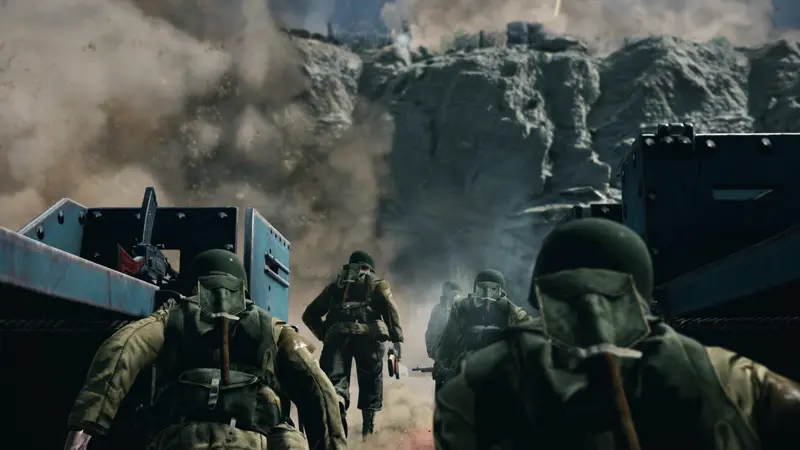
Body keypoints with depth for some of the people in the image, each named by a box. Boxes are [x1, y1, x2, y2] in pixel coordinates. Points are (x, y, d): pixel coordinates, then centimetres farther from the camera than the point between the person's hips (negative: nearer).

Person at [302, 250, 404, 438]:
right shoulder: (377, 283, 22)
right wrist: (397, 338, -1)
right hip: (367, 335, -1)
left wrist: (324, 335, 27)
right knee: (370, 380, 14)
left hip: (337, 336, 1)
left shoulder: (335, 285, 31)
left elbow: (309, 315, 25)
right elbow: (390, 309, 3)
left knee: (335, 379, -7)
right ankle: (368, 425, 13)